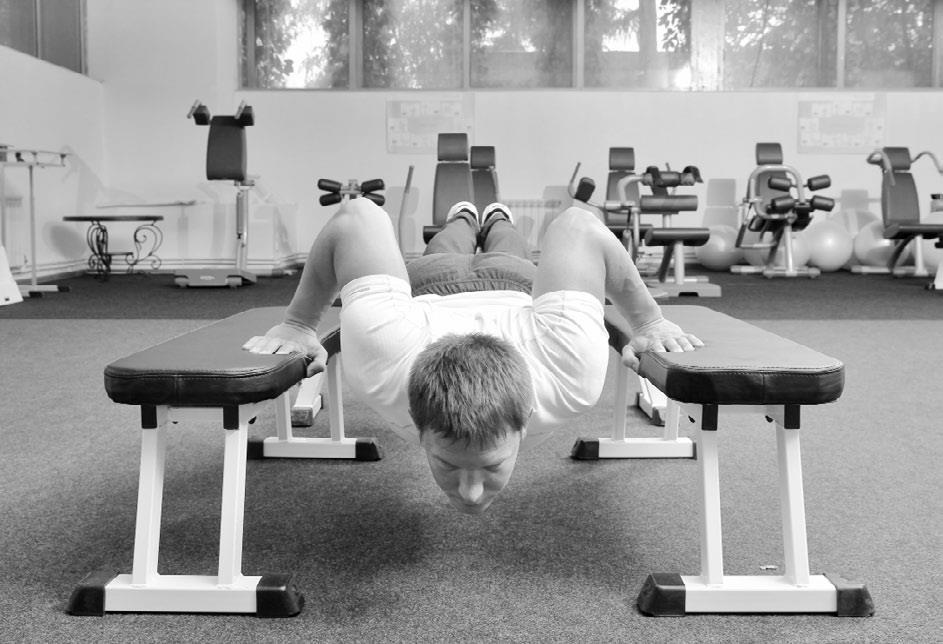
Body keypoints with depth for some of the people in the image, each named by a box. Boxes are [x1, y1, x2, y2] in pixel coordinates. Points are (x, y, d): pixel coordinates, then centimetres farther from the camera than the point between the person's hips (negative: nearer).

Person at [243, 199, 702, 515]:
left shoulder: (570, 377, -53)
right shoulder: (382, 367, -52)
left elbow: (576, 224, -37)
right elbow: (359, 215, -38)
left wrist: (650, 321, -25)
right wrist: (298, 324, -28)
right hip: (426, 286, 0)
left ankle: (497, 224, 74)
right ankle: (462, 222, 73)